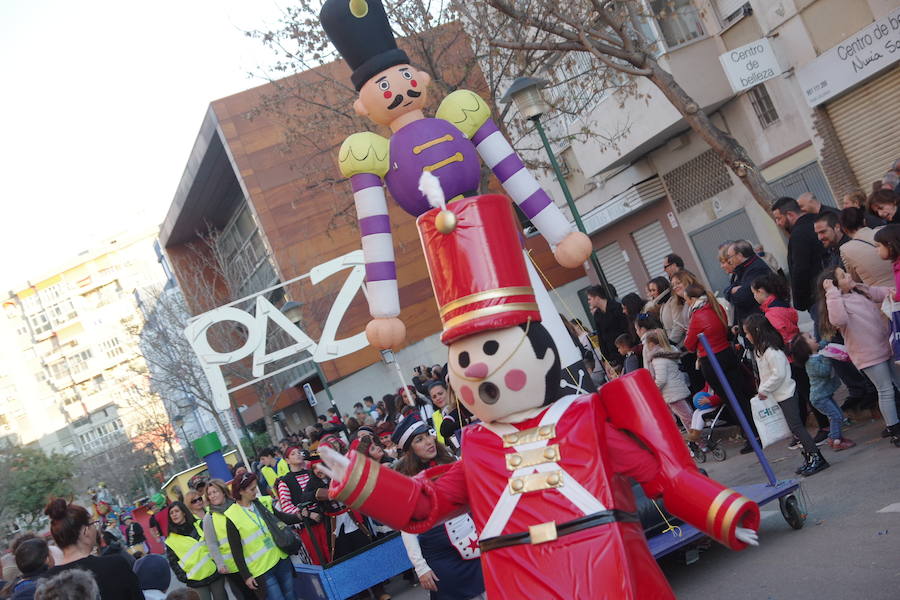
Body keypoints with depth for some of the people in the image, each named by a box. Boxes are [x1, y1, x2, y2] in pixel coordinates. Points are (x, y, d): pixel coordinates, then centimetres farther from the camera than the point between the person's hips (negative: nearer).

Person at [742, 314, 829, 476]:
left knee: (795, 426, -11)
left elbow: (779, 375, -23)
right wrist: (762, 390, 10)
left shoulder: (771, 351, -20)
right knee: (795, 426, 11)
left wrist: (764, 390, -16)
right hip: (779, 395, 10)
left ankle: (816, 458, -9)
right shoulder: (759, 350, 12)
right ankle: (809, 458, 15)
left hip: (786, 394, -10)